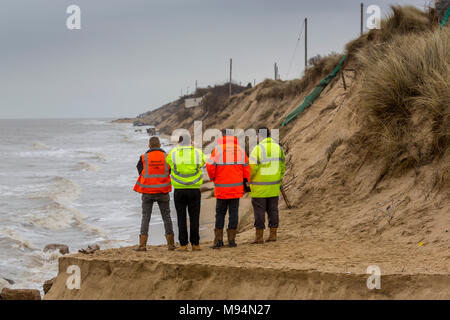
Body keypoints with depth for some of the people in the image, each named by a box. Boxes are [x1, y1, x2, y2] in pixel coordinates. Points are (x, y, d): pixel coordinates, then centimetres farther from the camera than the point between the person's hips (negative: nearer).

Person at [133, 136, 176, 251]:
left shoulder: (144, 158, -5)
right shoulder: (167, 157, -1)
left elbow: (140, 171, 4)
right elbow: (169, 172, 8)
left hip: (147, 192, -1)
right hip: (163, 192, 1)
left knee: (145, 217, 2)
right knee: (166, 216, 10)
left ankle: (142, 244, -6)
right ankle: (170, 243, 11)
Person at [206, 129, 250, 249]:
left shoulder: (218, 149, -7)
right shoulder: (240, 150, 3)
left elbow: (210, 165, -13)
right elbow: (246, 167, 6)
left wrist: (212, 178, 5)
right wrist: (246, 182, 16)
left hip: (221, 188, -2)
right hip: (236, 188, 2)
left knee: (220, 213, 8)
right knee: (233, 213, 8)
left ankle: (218, 240, 2)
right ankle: (231, 239, 7)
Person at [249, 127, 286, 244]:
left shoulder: (258, 149, -13)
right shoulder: (278, 148, 5)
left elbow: (251, 168, -16)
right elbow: (282, 166, 10)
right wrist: (279, 182, 19)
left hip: (259, 188, -5)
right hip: (274, 186, 5)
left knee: (259, 211, 0)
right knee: (273, 210, 12)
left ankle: (259, 236, 1)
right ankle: (273, 234, 13)